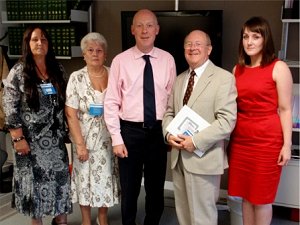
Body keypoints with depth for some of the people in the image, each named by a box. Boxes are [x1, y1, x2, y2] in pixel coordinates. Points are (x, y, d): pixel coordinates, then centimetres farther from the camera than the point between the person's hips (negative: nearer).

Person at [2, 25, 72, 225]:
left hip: (56, 137, 4)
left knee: (60, 178, 7)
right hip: (31, 138, -3)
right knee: (34, 180, 7)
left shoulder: (58, 70, 7)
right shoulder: (18, 72, -6)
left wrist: (65, 129, 8)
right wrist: (18, 138, -14)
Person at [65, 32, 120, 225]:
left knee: (106, 179, 12)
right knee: (86, 180, 9)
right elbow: (71, 114, -9)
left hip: (108, 139, 2)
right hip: (86, 139, -2)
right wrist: (80, 144, -14)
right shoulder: (77, 78, -6)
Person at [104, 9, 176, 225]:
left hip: (159, 131, 2)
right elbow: (111, 103, -4)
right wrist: (116, 138, -8)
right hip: (130, 131, -1)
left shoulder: (168, 60, 1)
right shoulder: (121, 61, -4)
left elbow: (173, 98, 4)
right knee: (129, 189, 13)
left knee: (156, 188, 16)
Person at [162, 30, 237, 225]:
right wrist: (169, 134, -5)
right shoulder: (180, 79, 14)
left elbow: (227, 121, -17)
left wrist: (196, 141, -20)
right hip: (178, 156, 7)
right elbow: (169, 112, 15)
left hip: (204, 158, -6)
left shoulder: (224, 78, -9)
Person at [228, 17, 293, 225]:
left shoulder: (278, 68, -5)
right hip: (240, 139, 5)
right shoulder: (238, 69, 10)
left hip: (267, 140, -5)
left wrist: (287, 145, -10)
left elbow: (285, 110, -6)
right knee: (246, 195, 14)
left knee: (261, 198, 7)